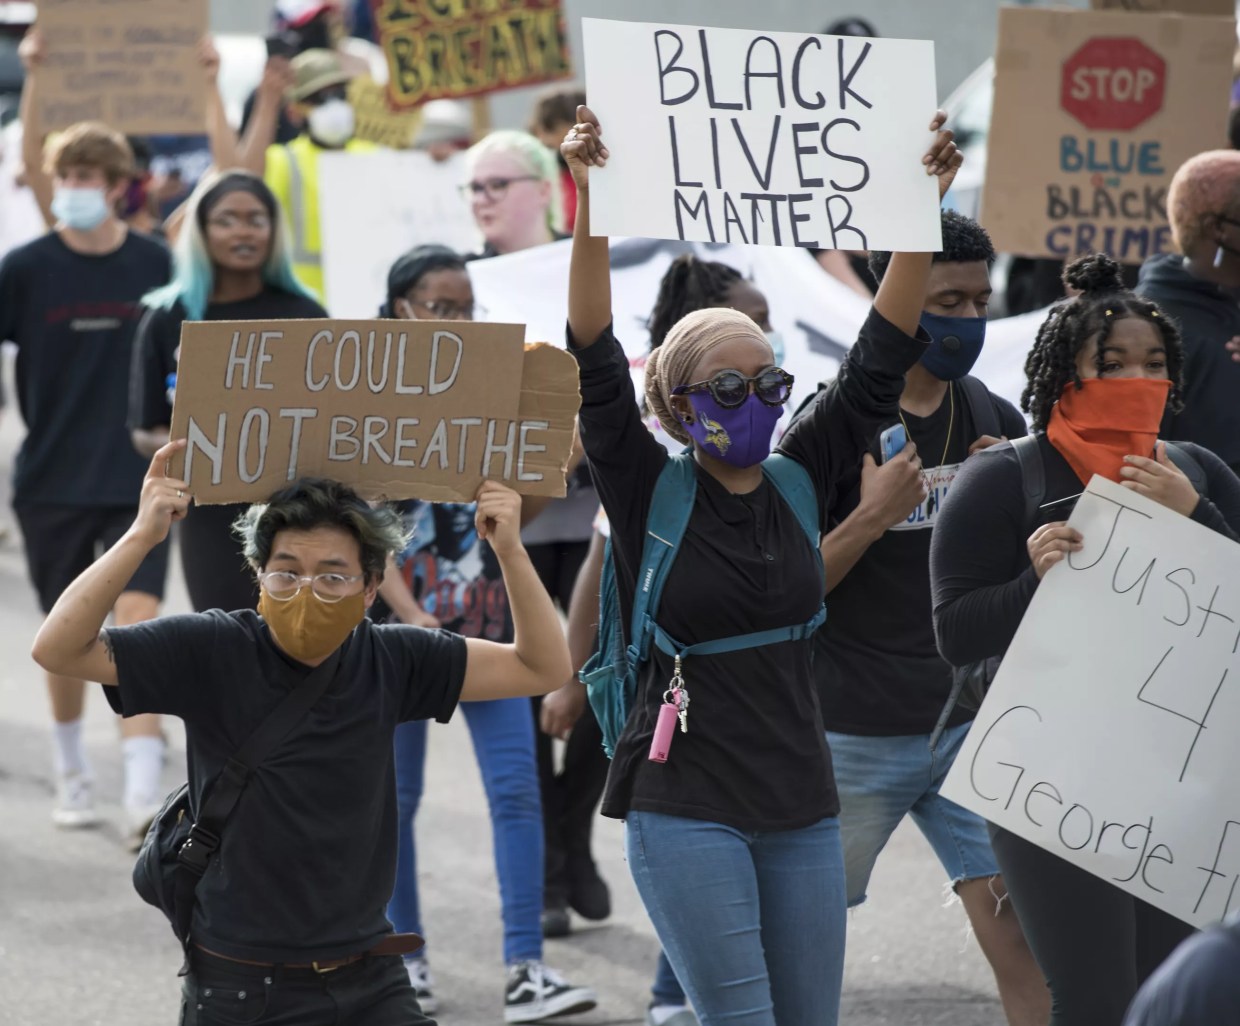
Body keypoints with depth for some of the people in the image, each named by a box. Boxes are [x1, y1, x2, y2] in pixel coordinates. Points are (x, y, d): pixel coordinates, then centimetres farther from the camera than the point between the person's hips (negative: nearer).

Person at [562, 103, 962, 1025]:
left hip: (801, 807, 5)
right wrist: (589, 205, -26)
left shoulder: (800, 483, 6)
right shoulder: (650, 493, -3)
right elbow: (597, 364, -15)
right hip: (685, 805, -5)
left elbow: (881, 361, 2)